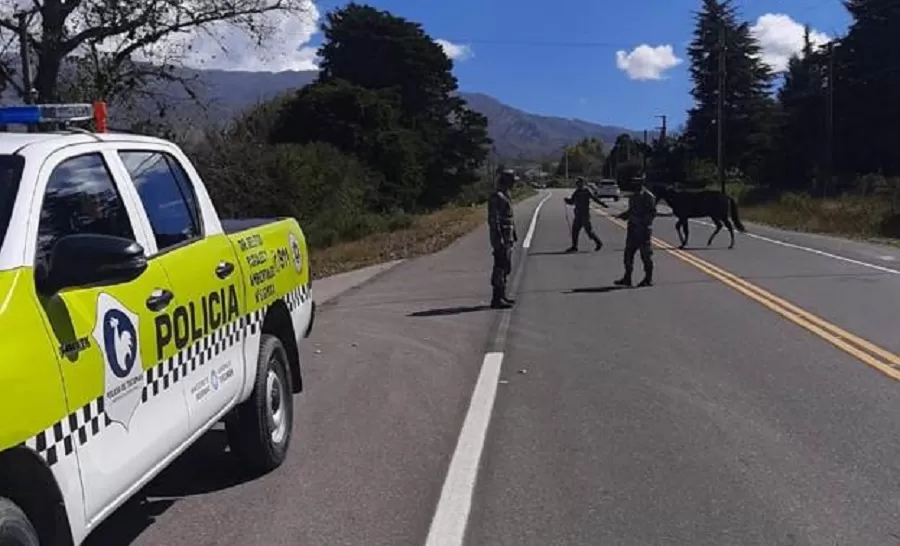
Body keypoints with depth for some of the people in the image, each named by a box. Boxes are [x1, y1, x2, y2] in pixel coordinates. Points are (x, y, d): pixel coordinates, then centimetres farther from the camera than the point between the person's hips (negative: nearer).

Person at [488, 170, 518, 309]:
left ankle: (502, 296, 23)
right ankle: (497, 299, -7)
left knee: (506, 267, 15)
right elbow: (493, 219, -21)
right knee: (500, 267, -9)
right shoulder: (496, 197, -16)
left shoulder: (505, 196, 16)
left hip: (507, 238, 10)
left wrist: (514, 233, 24)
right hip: (501, 238, -10)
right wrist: (498, 239, -25)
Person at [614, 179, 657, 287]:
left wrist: (641, 219, -24)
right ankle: (627, 278, 15)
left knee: (646, 255, -1)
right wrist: (624, 215, 7)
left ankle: (648, 279, 7)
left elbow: (652, 213, -13)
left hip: (644, 229, -8)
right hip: (633, 228, 8)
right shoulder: (633, 196, 15)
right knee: (628, 254, 8)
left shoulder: (648, 196, -10)